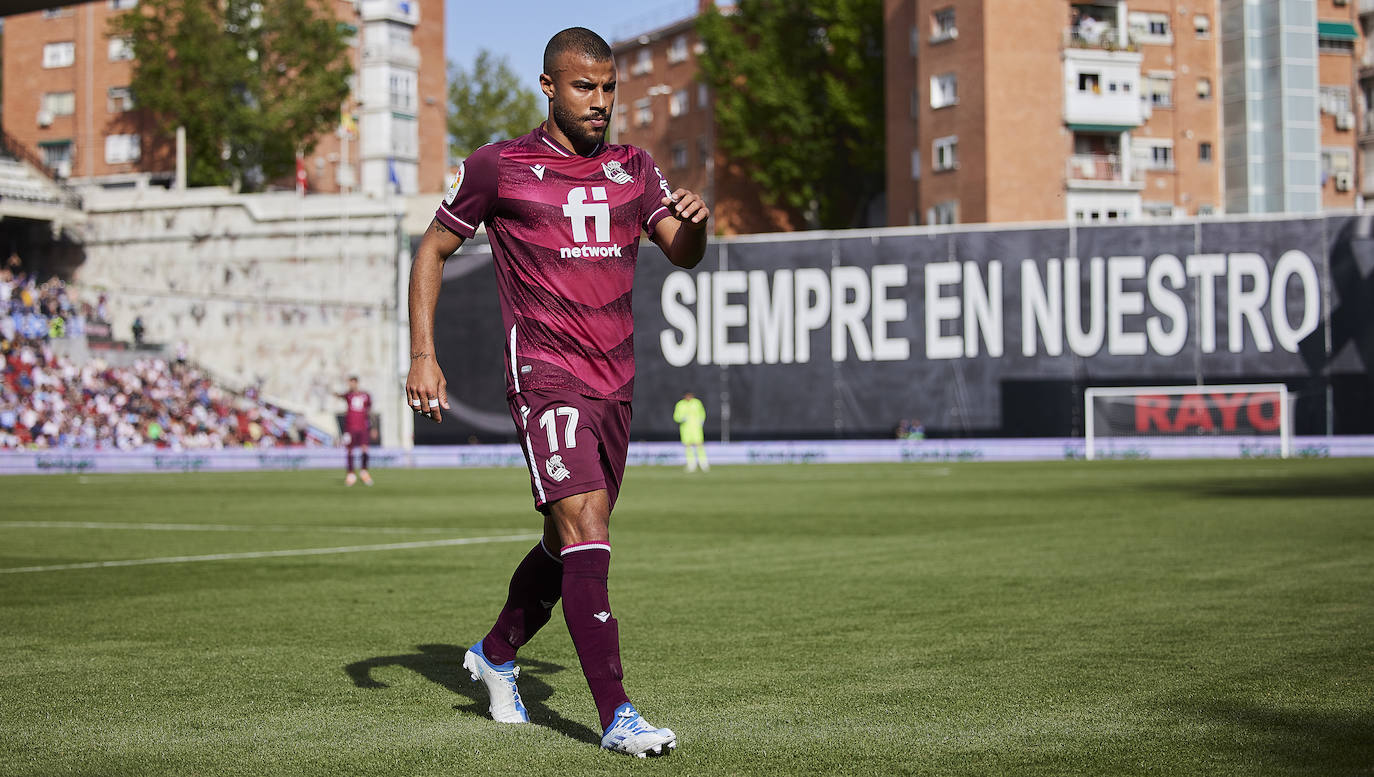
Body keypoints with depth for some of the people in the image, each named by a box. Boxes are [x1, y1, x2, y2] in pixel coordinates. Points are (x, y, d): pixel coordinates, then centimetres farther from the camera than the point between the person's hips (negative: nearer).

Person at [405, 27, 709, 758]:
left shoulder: (633, 168, 13)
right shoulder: (499, 166, -1)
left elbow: (683, 254, 6)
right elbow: (432, 250, 7)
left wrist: (694, 220, -18)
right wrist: (422, 355, -2)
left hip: (614, 385, 6)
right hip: (545, 377, -6)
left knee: (569, 546, 16)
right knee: (586, 531, -19)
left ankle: (495, 655, 41)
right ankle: (616, 716, -20)